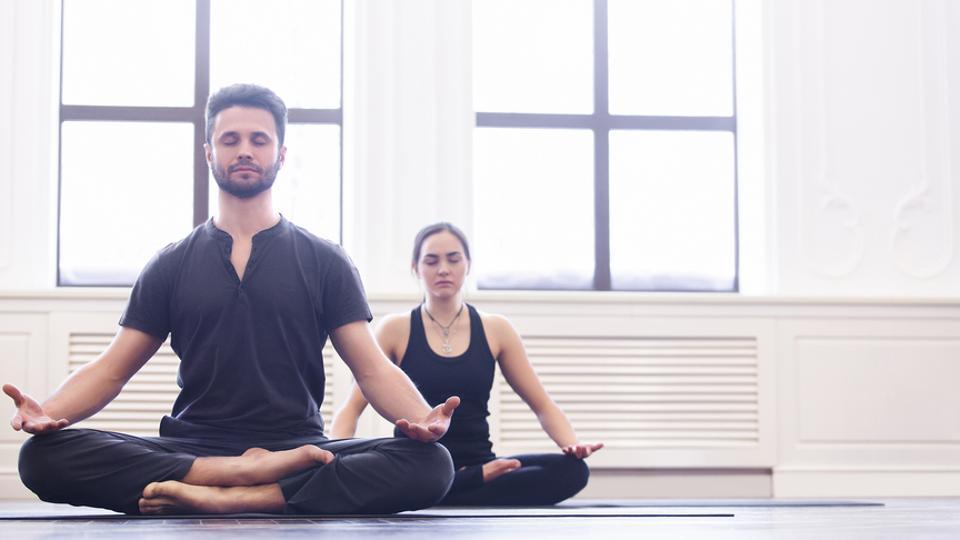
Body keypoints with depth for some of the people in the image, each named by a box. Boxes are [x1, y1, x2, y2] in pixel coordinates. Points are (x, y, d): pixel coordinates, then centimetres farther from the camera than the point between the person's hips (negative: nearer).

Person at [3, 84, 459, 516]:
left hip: (299, 450, -1)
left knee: (431, 465, -31)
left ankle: (217, 499, -35)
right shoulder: (171, 265, 13)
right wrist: (48, 413, -12)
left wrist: (421, 418, -20)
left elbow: (374, 371, 4)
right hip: (190, 449, 1)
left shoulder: (325, 262, 9)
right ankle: (251, 473, -28)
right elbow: (109, 370, 11)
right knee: (43, 456, -26)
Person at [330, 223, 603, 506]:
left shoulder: (496, 330, 9)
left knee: (572, 469, -27)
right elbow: (351, 407, 1)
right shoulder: (396, 329, 4)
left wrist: (573, 446, -11)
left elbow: (544, 406, 10)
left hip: (477, 463, 2)